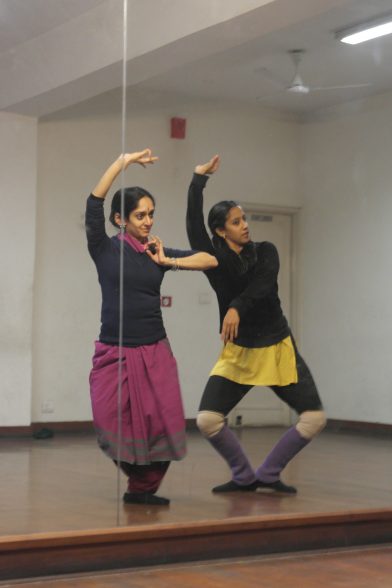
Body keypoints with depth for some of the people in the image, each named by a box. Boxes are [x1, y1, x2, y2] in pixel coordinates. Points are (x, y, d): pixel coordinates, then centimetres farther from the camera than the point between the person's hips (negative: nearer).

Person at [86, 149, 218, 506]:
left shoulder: (157, 252, 9)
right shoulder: (105, 249, 0)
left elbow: (211, 260, 4)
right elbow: (94, 203, -14)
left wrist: (167, 261, -4)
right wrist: (125, 161, -14)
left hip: (154, 352, 3)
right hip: (114, 352, -3)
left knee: (164, 424, -9)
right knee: (113, 426, -9)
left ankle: (144, 488, 14)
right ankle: (138, 481, 22)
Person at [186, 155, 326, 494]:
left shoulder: (265, 252, -1)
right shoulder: (214, 260, -3)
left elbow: (263, 283, -21)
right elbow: (193, 223, -17)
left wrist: (237, 308, -38)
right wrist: (200, 179, -18)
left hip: (278, 349, 1)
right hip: (238, 353, -1)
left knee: (315, 418, -6)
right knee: (207, 420, -17)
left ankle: (268, 474, 12)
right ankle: (244, 476, 7)